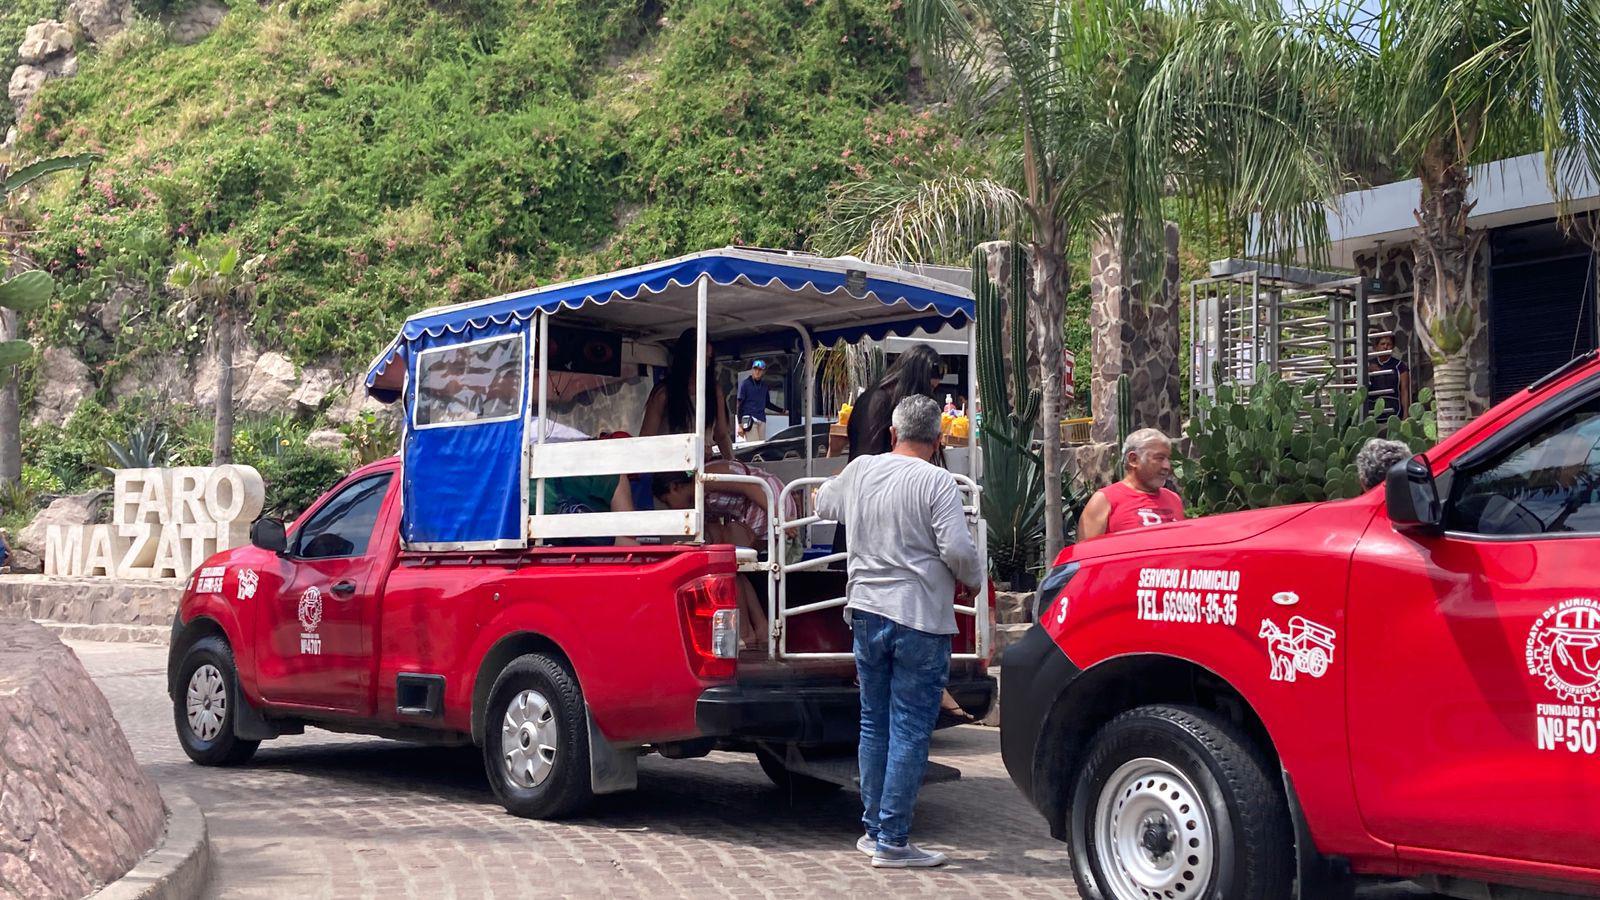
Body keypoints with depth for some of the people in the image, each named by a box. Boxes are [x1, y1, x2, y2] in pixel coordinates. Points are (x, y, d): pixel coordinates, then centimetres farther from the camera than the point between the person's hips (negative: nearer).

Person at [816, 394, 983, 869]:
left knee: (875, 723, 16)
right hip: (921, 618, -5)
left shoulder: (859, 470, 6)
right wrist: (975, 581, 3)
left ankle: (873, 829, 23)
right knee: (910, 731, -1)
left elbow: (824, 504, 25)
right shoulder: (937, 482, -11)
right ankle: (892, 841, 1)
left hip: (867, 613, 6)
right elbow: (958, 549, -17)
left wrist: (832, 485, 46)